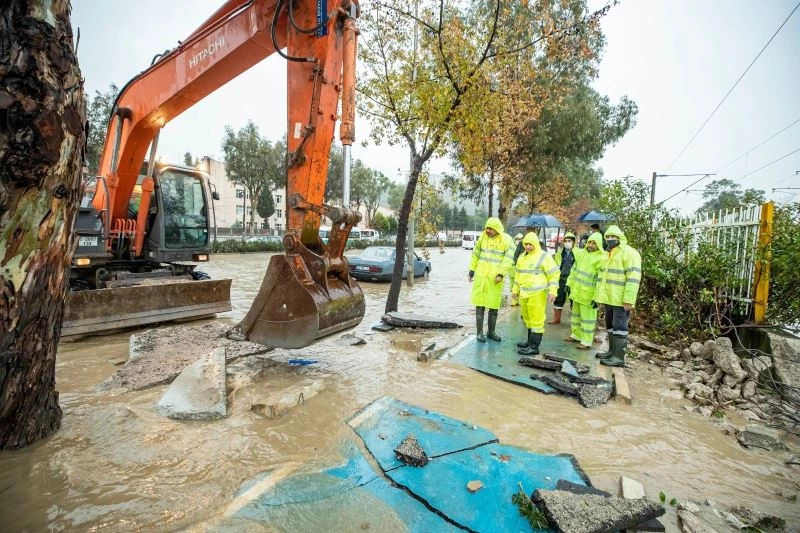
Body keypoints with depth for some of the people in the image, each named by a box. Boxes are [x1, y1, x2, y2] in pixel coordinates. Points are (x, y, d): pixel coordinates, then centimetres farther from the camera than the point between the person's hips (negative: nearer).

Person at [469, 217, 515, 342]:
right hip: (481, 276, 2)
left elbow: (509, 259, -9)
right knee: (480, 305, 3)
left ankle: (491, 331, 25)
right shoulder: (482, 237, 4)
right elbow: (475, 254, 11)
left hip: (495, 278, -1)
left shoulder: (506, 240, -5)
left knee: (494, 306, 9)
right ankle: (479, 332, 14)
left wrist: (501, 274, -17)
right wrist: (472, 270, 8)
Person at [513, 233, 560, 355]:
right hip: (524, 293, 7)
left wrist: (552, 291, -13)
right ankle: (530, 340, 31)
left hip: (537, 294, -7)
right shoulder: (522, 257, 14)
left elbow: (554, 274, -8)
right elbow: (518, 274, 23)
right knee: (528, 318, 17)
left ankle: (534, 347, 1)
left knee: (536, 320, -3)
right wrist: (515, 289, 23)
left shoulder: (544, 256, -7)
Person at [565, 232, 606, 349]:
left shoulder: (601, 259, -17)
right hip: (576, 291, 8)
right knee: (576, 315, 19)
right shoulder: (582, 253, 7)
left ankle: (587, 341, 12)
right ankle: (576, 335, 34)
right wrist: (569, 284, 13)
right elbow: (574, 270, 15)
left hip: (588, 295, -8)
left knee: (587, 318, 2)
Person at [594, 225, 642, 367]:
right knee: (610, 326, 16)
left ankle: (619, 357, 1)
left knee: (619, 327, -5)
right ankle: (612, 351, 27)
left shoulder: (629, 253, -11)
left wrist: (628, 299, -23)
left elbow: (633, 278, -19)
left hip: (621, 300, -9)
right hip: (609, 298, 9)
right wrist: (598, 295, 20)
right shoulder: (609, 255, 18)